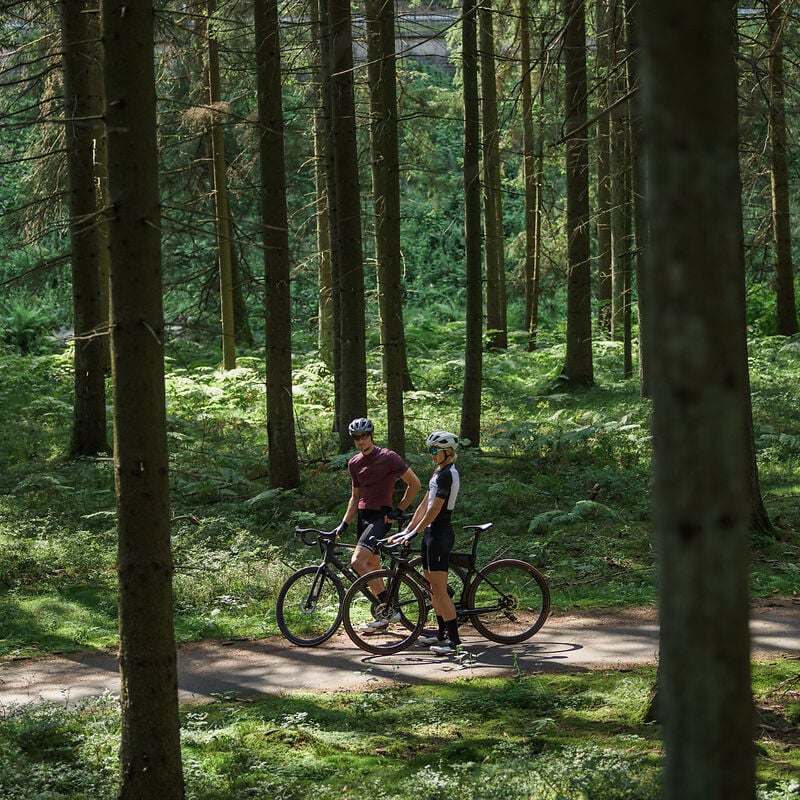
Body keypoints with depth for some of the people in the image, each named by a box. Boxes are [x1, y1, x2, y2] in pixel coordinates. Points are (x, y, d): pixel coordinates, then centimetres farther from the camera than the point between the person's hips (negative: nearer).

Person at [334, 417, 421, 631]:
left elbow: (414, 483, -6)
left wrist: (399, 510, -8)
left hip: (380, 516, -8)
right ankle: (383, 616, 21)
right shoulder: (354, 463, 11)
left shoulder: (388, 457, -9)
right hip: (363, 517, 8)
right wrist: (344, 524, 12)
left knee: (358, 562, -22)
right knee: (373, 567, 11)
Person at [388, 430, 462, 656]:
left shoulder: (447, 474, -16)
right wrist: (406, 530, 14)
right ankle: (442, 633, 25)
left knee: (440, 589, -10)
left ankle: (454, 640, -8)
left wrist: (413, 533, -17)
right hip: (431, 533, 10)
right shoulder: (439, 472, 16)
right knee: (433, 587, 16)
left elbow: (434, 510, -20)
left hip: (440, 535, -10)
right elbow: (424, 505, 17)